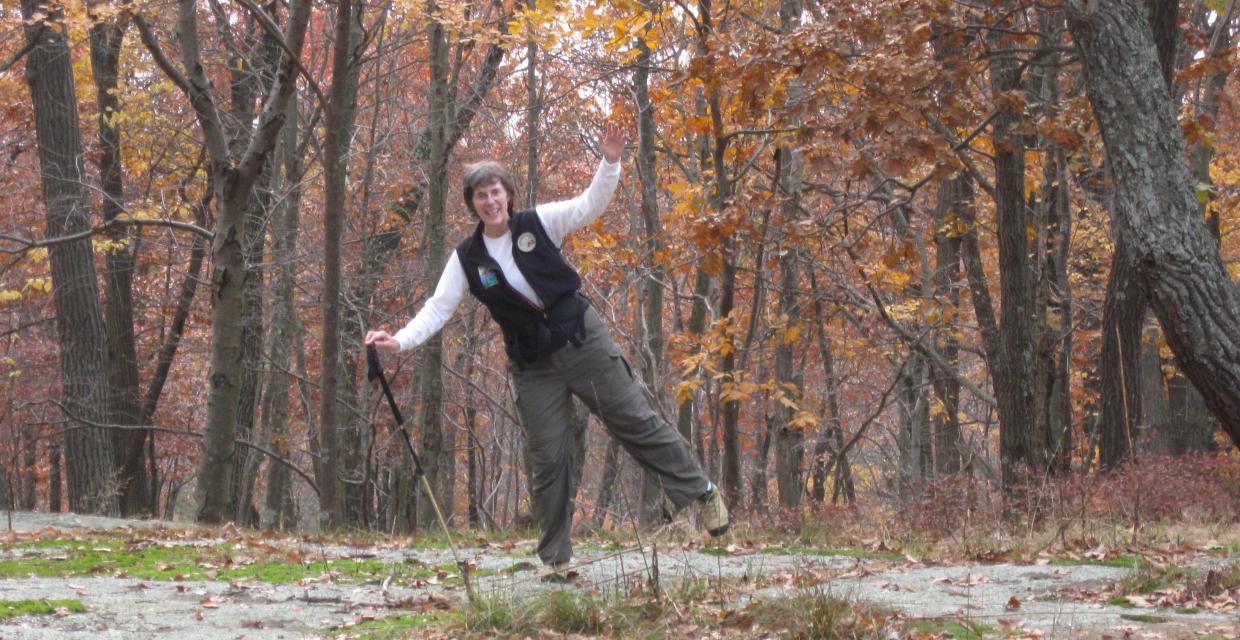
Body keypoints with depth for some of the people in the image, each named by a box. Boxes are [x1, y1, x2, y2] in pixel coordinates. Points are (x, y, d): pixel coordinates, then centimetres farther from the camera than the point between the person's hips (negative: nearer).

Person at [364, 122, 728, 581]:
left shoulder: (539, 224, -5)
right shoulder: (467, 259, -2)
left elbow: (589, 205, -12)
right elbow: (439, 308, -4)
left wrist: (609, 163, -28)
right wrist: (400, 340, -18)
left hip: (584, 340, -1)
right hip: (533, 365, 2)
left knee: (636, 421, 1)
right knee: (548, 459, 1)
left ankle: (701, 492, 16)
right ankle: (555, 558, 9)